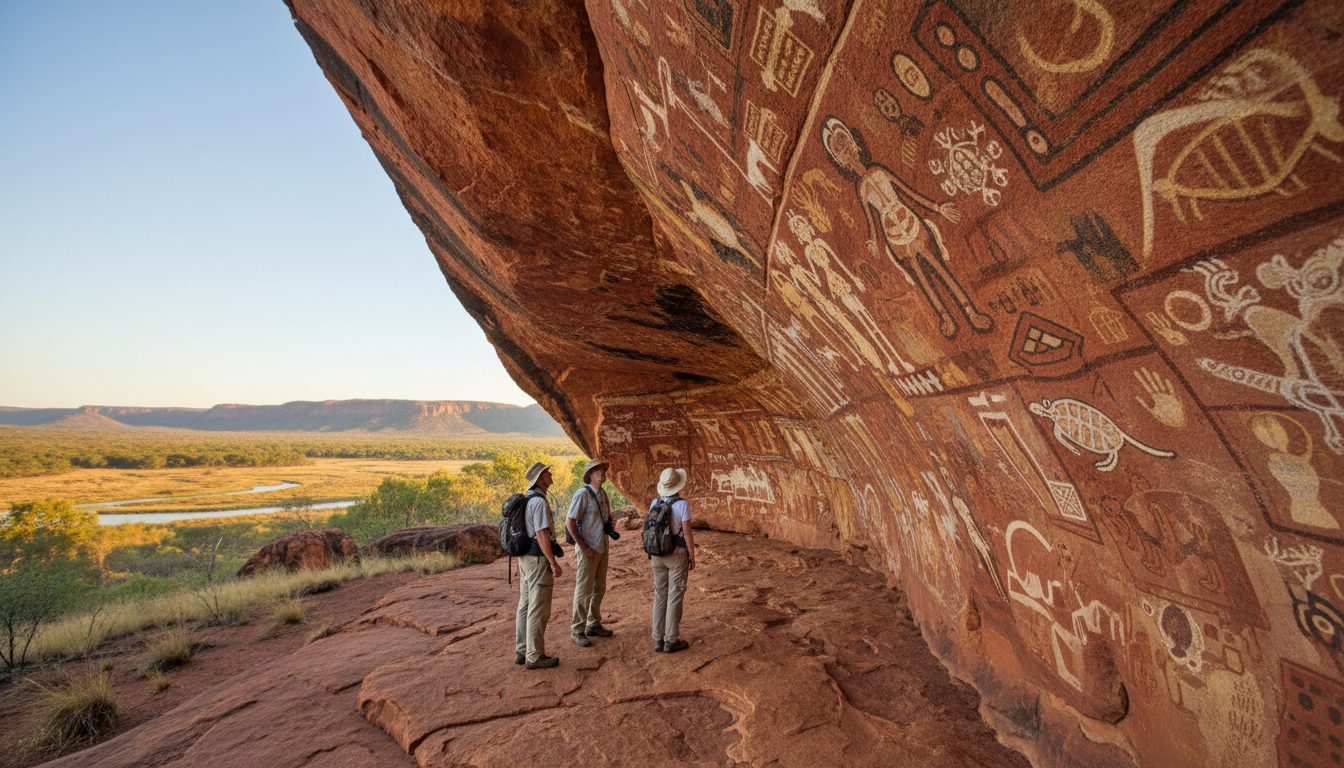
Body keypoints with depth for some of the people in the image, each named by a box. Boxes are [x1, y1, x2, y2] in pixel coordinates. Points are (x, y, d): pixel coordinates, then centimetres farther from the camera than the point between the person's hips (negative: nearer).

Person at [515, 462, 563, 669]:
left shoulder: (525, 501, 12)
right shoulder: (539, 502, -20)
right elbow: (542, 535, -24)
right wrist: (554, 564, -19)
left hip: (526, 558, 10)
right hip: (539, 561, -10)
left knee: (526, 606, 15)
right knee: (539, 610, -1)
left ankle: (522, 652, 23)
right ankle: (535, 657, 8)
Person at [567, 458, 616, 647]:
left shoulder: (603, 494, 10)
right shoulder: (583, 494, -15)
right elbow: (569, 522, -18)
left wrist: (609, 525, 4)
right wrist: (584, 546, -19)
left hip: (602, 549, 8)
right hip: (587, 550, -8)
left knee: (599, 589, 15)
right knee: (583, 591, -1)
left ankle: (593, 625, 29)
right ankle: (577, 631, 11)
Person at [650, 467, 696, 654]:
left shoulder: (655, 503, -2)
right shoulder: (682, 504, -17)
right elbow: (687, 534, -16)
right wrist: (693, 558, -6)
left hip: (658, 555, 5)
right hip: (678, 555, -5)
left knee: (660, 596, 12)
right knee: (675, 597, 4)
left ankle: (659, 640, 16)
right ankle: (671, 641, 11)